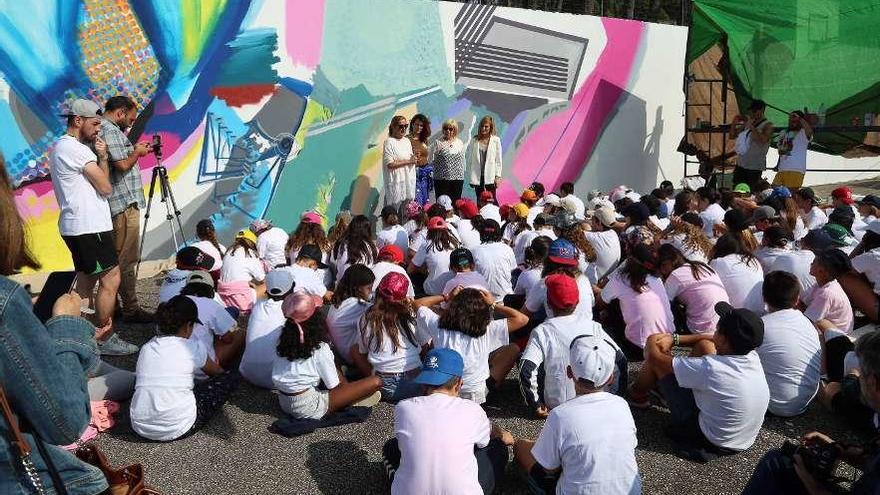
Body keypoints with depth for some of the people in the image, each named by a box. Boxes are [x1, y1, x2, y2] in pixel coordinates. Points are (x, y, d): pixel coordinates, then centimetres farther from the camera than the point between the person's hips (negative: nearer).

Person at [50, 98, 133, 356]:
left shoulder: (61, 146, 18)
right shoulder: (75, 148, -14)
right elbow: (105, 187, -14)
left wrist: (100, 157, 6)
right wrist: (103, 157, -2)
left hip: (77, 226, 11)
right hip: (89, 226, -11)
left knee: (86, 280, 15)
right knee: (110, 279, -7)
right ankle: (105, 339, -1)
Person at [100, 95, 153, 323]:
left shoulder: (102, 129, 19)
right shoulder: (110, 130, -12)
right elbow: (123, 164, -20)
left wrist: (136, 150, 15)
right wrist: (137, 152, -3)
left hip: (116, 205, 10)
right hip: (125, 204, -10)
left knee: (115, 259, 14)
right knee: (126, 260, -7)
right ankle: (131, 310, -2)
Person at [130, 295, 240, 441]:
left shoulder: (147, 347, 9)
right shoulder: (192, 348, -3)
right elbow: (217, 372, 18)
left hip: (140, 427, 6)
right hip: (176, 429, -6)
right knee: (232, 377, 6)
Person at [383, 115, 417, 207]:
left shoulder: (407, 141, 13)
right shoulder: (389, 142, -9)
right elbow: (390, 164, -17)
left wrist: (415, 159, -3)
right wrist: (409, 161, -15)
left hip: (409, 179, 7)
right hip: (397, 181, -7)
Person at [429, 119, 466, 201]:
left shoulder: (460, 143, 11)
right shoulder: (438, 143, 0)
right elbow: (430, 159, 0)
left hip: (457, 179, 3)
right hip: (441, 179, -3)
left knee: (456, 203, 4)